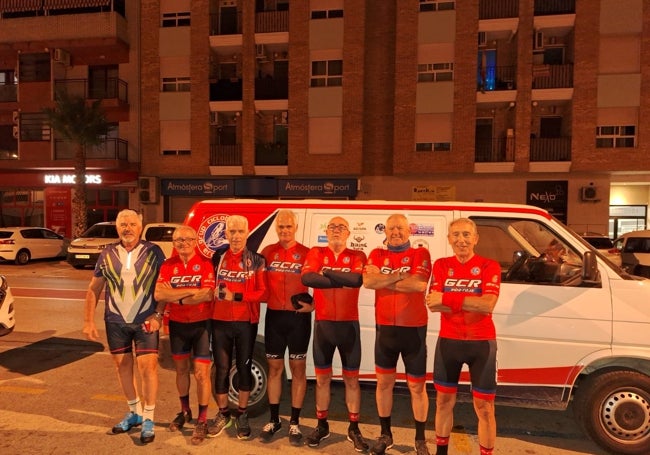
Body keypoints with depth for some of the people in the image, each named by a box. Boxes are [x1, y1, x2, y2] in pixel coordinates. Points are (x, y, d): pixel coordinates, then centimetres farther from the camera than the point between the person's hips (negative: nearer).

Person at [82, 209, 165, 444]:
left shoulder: (153, 252, -5)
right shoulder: (107, 254, 4)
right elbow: (94, 289, 8)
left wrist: (158, 315, -12)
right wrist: (88, 321, 4)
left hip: (145, 320, -3)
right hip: (116, 321, 4)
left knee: (147, 365, -5)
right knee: (122, 365, 13)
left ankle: (148, 419, 9)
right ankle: (134, 412, 31)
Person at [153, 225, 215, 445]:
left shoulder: (205, 263, -10)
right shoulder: (168, 265, -1)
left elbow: (207, 295, -22)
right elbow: (158, 295, -14)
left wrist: (175, 297, -17)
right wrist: (191, 290, -22)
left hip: (201, 324, -4)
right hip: (177, 324, 4)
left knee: (201, 373, -2)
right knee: (181, 369, 19)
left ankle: (202, 421, 12)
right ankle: (184, 411, 38)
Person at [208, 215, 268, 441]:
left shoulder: (256, 260, -3)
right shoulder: (217, 258, 5)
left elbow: (263, 293, -8)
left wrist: (236, 297, -15)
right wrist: (219, 294, -7)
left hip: (246, 322, -2)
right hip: (220, 321, 2)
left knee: (244, 367, 9)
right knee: (222, 369, 9)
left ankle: (242, 415, 25)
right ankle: (223, 414, 26)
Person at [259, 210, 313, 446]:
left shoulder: (306, 253, -2)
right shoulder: (267, 252, 7)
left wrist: (313, 305, -13)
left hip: (299, 317, -2)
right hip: (274, 316, 3)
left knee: (298, 368, 6)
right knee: (274, 368, 11)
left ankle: (295, 422, 18)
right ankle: (274, 420, 26)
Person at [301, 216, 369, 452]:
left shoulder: (357, 256, 0)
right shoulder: (316, 253, 2)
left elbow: (358, 279, -22)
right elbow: (307, 278, -18)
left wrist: (327, 272, -17)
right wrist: (343, 280, -19)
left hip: (349, 324, -1)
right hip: (322, 324, 1)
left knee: (351, 379, 10)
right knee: (322, 378, 13)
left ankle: (354, 429, 24)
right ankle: (322, 426, 29)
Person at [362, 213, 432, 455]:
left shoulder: (420, 254, -4)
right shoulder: (377, 254, 5)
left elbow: (419, 284, -22)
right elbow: (367, 281, -13)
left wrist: (382, 280, -15)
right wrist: (401, 275, -18)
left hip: (414, 329, -3)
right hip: (385, 329, 3)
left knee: (417, 386, 8)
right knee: (384, 382, 14)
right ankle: (385, 434, 32)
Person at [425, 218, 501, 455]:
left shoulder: (489, 266, -7)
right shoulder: (441, 265, 1)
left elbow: (488, 304, -22)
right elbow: (432, 304, -11)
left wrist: (447, 298, -23)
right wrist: (473, 304, -21)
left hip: (481, 343, -3)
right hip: (448, 342, 3)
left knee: (484, 407, 6)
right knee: (443, 401, 16)